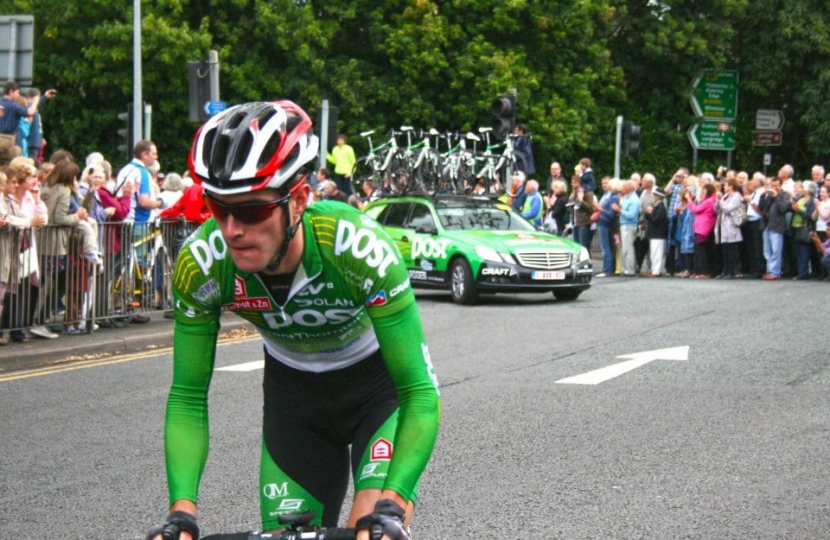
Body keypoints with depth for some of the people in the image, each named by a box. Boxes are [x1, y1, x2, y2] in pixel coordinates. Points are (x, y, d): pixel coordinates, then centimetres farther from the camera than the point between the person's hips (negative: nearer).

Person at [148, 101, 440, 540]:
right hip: (293, 393, 3)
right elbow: (188, 396, -18)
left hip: (379, 383, -3)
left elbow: (420, 393, -33)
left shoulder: (361, 249, -36)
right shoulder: (201, 265, -26)